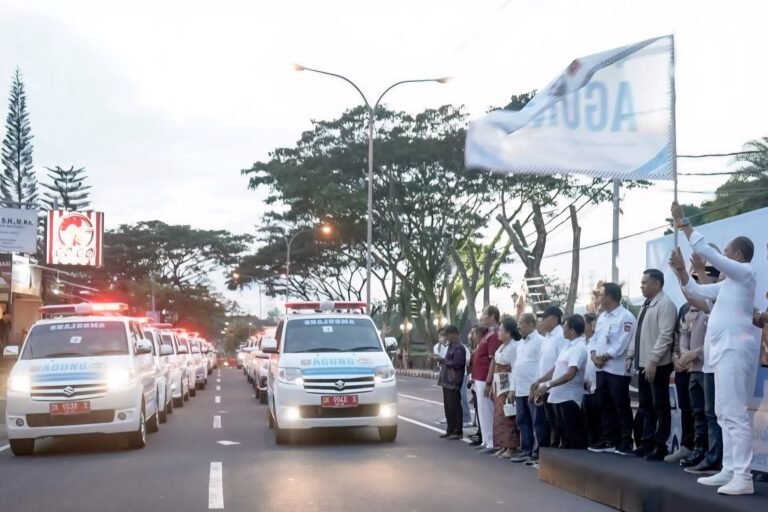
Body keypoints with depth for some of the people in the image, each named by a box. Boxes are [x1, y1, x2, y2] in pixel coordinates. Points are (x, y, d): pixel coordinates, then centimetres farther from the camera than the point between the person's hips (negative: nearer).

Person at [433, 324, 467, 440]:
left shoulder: (459, 348, -13)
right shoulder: (449, 347, 17)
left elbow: (456, 364, -21)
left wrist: (442, 359, -16)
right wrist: (440, 360, 8)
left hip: (454, 382, -10)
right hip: (446, 381, 10)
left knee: (455, 407, -6)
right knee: (448, 407, 12)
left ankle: (457, 432, -2)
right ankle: (450, 430, 19)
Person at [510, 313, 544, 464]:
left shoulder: (539, 341, -10)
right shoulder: (520, 343, 18)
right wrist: (513, 388, 17)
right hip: (520, 390, 9)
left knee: (538, 422, -3)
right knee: (523, 422, 12)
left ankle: (539, 453, 0)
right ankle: (526, 451, 18)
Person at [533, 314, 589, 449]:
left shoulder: (580, 348, -16)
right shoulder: (568, 346, 15)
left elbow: (570, 374, -25)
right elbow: (556, 368, 23)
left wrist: (548, 385, -26)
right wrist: (540, 381, 15)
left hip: (570, 397, -10)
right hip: (559, 396, 10)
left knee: (575, 436, -6)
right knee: (563, 434, 14)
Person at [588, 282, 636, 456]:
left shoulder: (626, 317, -11)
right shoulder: (602, 317, 17)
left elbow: (621, 344, -17)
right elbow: (595, 338, 16)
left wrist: (605, 356, -14)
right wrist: (593, 354, -2)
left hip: (617, 369, -8)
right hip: (601, 368, 8)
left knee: (622, 407, -4)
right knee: (605, 406, 12)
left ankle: (625, 443, 0)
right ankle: (607, 441, 19)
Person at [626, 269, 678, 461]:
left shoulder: (665, 304, -12)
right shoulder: (646, 305, 17)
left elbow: (665, 336, -20)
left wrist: (653, 361, -23)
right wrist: (630, 355, 16)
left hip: (657, 365, -9)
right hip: (643, 364, 9)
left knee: (660, 407, -2)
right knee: (646, 407, 14)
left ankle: (660, 447, 2)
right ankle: (647, 443, 22)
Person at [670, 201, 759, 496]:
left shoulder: (744, 272, -6)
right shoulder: (729, 282, 22)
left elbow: (705, 252, -13)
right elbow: (698, 292, 27)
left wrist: (683, 223, -9)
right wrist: (680, 270, 13)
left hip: (735, 348, -10)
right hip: (726, 350, 10)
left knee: (735, 413, -14)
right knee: (725, 413, 11)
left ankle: (743, 477, -17)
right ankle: (730, 471, 14)